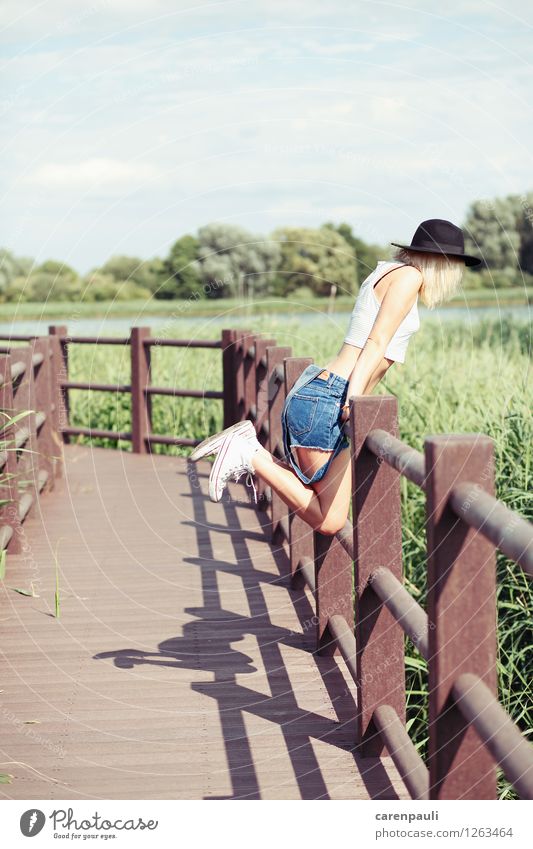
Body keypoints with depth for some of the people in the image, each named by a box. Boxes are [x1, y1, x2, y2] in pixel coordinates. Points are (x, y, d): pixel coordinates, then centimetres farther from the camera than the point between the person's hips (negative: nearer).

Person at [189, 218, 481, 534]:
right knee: (330, 521, -9)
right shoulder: (408, 275, -5)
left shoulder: (385, 273, 22)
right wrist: (353, 398, -23)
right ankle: (250, 456, -8)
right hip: (329, 400, -10)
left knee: (321, 514, 11)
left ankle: (249, 445, 9)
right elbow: (376, 343, -16)